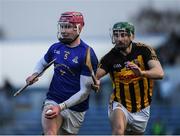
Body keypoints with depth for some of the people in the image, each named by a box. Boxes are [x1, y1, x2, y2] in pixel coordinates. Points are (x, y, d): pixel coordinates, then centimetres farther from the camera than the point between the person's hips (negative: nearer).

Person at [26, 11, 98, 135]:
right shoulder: (56, 48, 5)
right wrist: (35, 74, 5)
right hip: (53, 100, 2)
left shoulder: (87, 54, -12)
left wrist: (61, 107, -22)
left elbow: (85, 91, -14)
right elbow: (43, 62, 28)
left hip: (75, 108, -2)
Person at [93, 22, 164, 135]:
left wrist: (141, 73, -45)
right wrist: (95, 82, -46)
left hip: (141, 109, 2)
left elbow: (160, 73, -25)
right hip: (120, 105, -2)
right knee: (119, 129, -31)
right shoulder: (110, 57, -10)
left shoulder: (144, 50, -12)